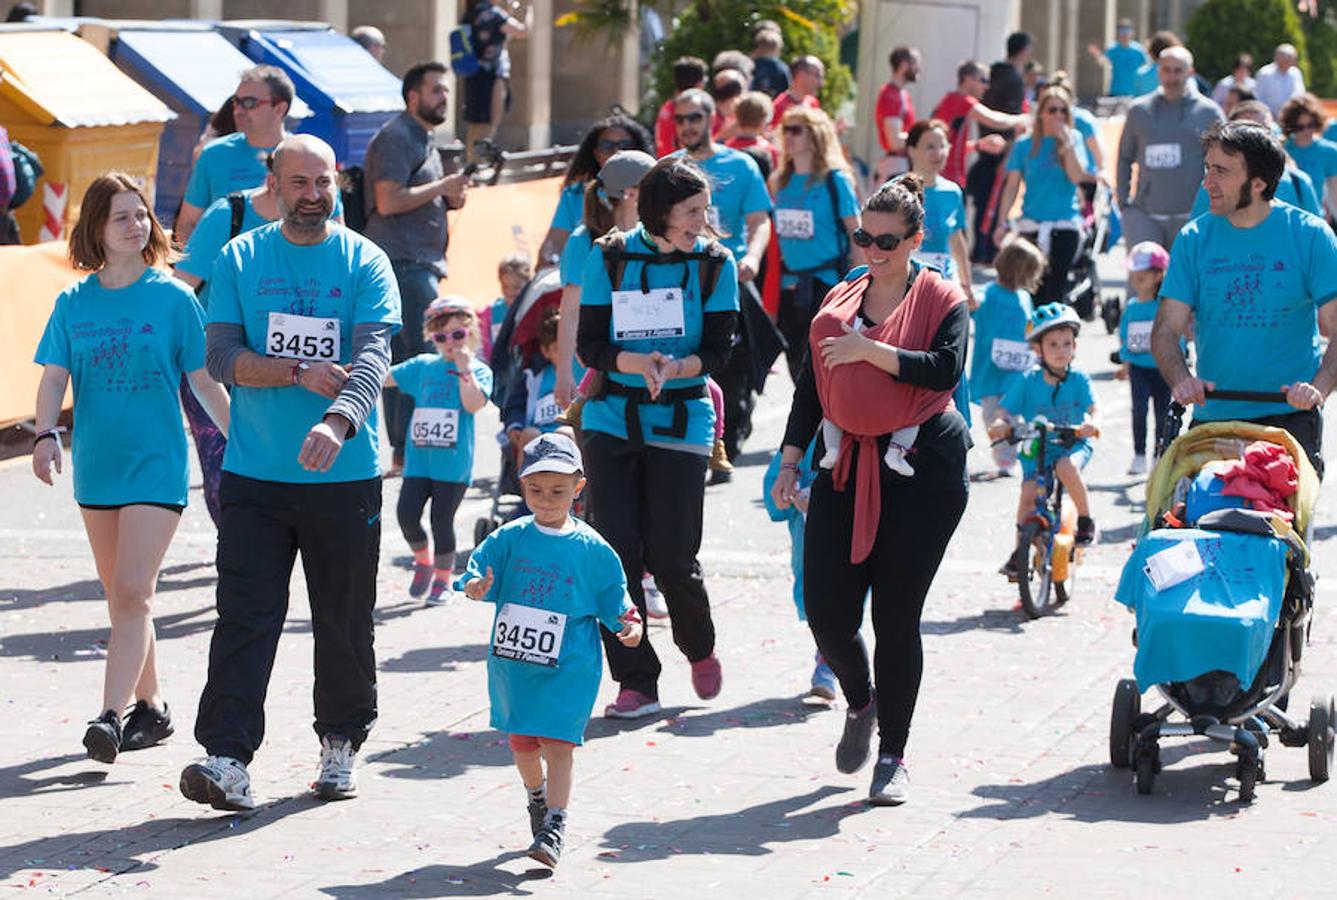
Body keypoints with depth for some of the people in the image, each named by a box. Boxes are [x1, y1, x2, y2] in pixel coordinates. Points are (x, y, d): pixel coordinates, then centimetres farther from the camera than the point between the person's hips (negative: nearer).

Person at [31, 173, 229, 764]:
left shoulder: (172, 298, -3)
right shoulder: (73, 304, 4)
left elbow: (204, 382, 2)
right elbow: (54, 377, 0)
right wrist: (46, 434, -18)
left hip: (157, 465, -4)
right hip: (96, 466, 4)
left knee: (132, 593, -14)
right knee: (120, 598, 12)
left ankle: (112, 715, -18)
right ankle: (150, 706, 25)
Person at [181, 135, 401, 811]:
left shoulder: (365, 263, 1)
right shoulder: (238, 260, 5)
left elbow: (372, 355, -13)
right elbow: (222, 356, -4)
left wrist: (338, 420, -31)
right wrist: (299, 372, -18)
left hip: (345, 476, 0)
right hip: (255, 476, 0)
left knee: (344, 621, 9)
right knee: (244, 616, -7)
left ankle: (341, 744, 26)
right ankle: (228, 759, -12)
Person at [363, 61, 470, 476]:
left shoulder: (424, 140, 22)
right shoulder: (395, 138, -10)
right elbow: (389, 201, -20)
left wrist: (448, 200, 11)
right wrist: (442, 187, -14)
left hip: (420, 263, 11)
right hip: (403, 262, -11)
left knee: (403, 359, 10)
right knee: (422, 357, -13)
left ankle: (402, 454, 12)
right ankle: (408, 452, -13)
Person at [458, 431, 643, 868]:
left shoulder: (591, 549, -2)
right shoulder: (510, 538, 1)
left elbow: (612, 598, 4)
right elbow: (482, 568, -2)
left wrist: (628, 624, -13)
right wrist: (477, 587, -24)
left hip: (568, 666, -3)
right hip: (513, 661, 3)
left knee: (558, 742, -11)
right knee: (521, 742, 16)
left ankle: (553, 828, -10)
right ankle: (537, 798, 42)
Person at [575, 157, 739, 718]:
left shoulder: (716, 264, 0)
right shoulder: (609, 259, 0)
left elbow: (717, 352, -4)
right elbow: (590, 344, -3)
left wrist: (676, 367, -25)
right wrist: (638, 362, -23)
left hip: (681, 423, -1)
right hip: (612, 417, 1)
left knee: (671, 556, -5)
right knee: (617, 551, -6)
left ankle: (700, 649, 25)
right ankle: (636, 682, 3)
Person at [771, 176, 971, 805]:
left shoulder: (941, 298, -1)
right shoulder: (840, 300, 14)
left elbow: (945, 369, -17)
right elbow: (812, 384, 17)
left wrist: (871, 351, -22)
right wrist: (791, 459, 12)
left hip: (921, 469, -4)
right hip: (847, 465, 4)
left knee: (896, 617, -3)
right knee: (826, 611, -4)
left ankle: (892, 756, 10)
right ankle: (860, 704, 28)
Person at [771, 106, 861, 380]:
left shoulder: (834, 180, -8)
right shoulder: (780, 182, 9)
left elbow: (856, 234, -5)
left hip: (825, 285, -6)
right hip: (789, 286, 6)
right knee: (796, 367, 10)